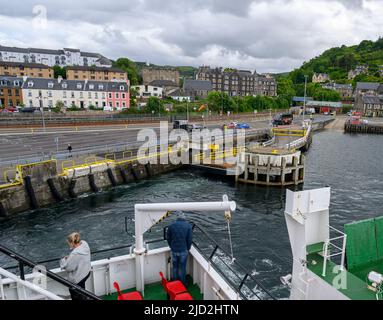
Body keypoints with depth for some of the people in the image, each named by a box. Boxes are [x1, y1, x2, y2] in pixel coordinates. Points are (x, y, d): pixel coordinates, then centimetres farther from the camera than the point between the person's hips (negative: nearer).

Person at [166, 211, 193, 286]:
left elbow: (168, 238, 1)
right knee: (182, 268, 12)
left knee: (175, 267, 19)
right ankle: (182, 283, 26)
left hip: (174, 250, 2)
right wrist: (188, 249, 6)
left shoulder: (171, 225, -8)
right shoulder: (188, 226, -13)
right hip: (183, 250, -2)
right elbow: (190, 239, -10)